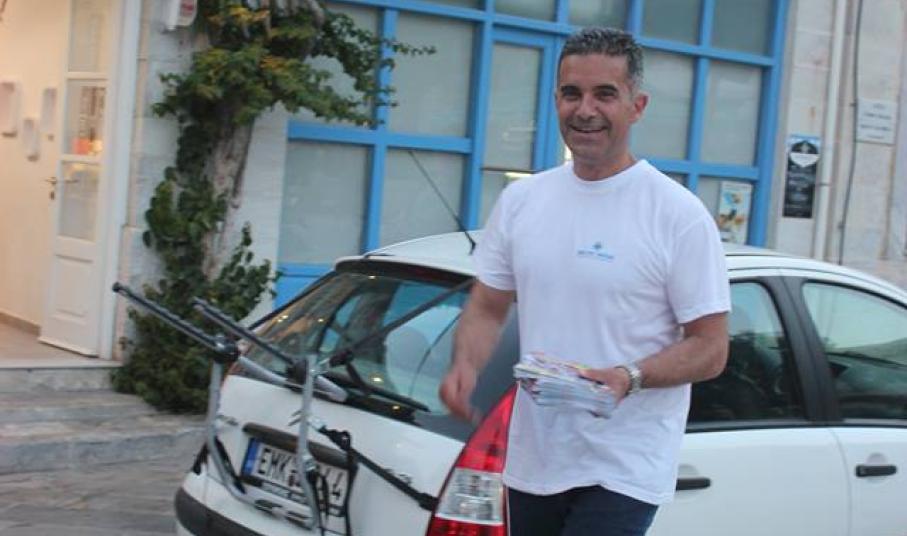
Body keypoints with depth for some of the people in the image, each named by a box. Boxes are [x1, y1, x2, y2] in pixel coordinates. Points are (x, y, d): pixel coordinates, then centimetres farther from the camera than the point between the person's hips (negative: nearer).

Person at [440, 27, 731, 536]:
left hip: (625, 469, -5)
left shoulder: (679, 215, -9)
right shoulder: (521, 200, 6)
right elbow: (488, 307, 13)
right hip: (532, 458, 5)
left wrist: (629, 377, -24)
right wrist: (466, 364, -8)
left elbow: (711, 349, -8)